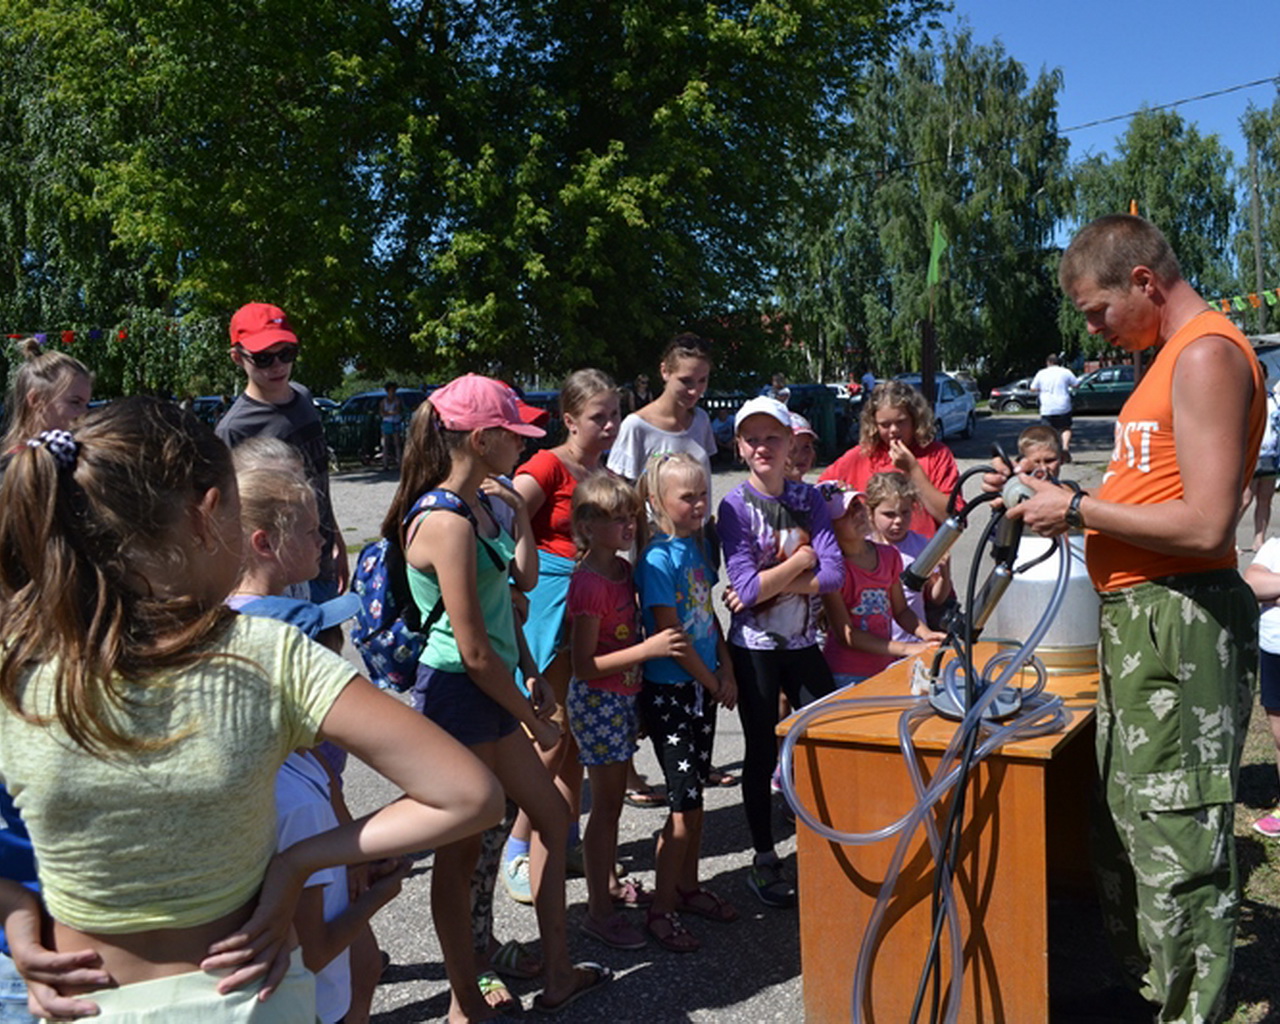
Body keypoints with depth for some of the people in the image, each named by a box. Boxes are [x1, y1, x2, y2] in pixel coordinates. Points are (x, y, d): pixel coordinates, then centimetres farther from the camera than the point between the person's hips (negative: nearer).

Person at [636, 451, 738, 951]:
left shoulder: (699, 547, 7)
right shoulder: (657, 558, -17)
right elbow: (670, 633, -17)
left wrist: (726, 672, 4)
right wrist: (711, 683, -8)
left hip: (703, 686, 8)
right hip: (668, 691, -8)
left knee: (696, 792, 16)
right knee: (684, 802, -4)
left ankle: (688, 887, 31)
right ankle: (661, 910, 8)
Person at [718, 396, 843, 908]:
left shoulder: (809, 498, 0)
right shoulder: (735, 506, -10)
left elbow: (832, 574, -9)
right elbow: (748, 588, -20)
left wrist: (772, 584, -18)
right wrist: (801, 559, -11)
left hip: (803, 641, 4)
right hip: (755, 646, -4)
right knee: (762, 752, 6)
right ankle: (764, 862, 22)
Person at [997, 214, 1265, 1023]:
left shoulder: (1208, 354, -14)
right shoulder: (1175, 354, 18)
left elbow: (1205, 524, -22)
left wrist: (1079, 509, -13)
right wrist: (1068, 504, 7)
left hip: (1179, 621, -11)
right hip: (1140, 618, 11)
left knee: (1177, 843, -2)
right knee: (1126, 828, 20)